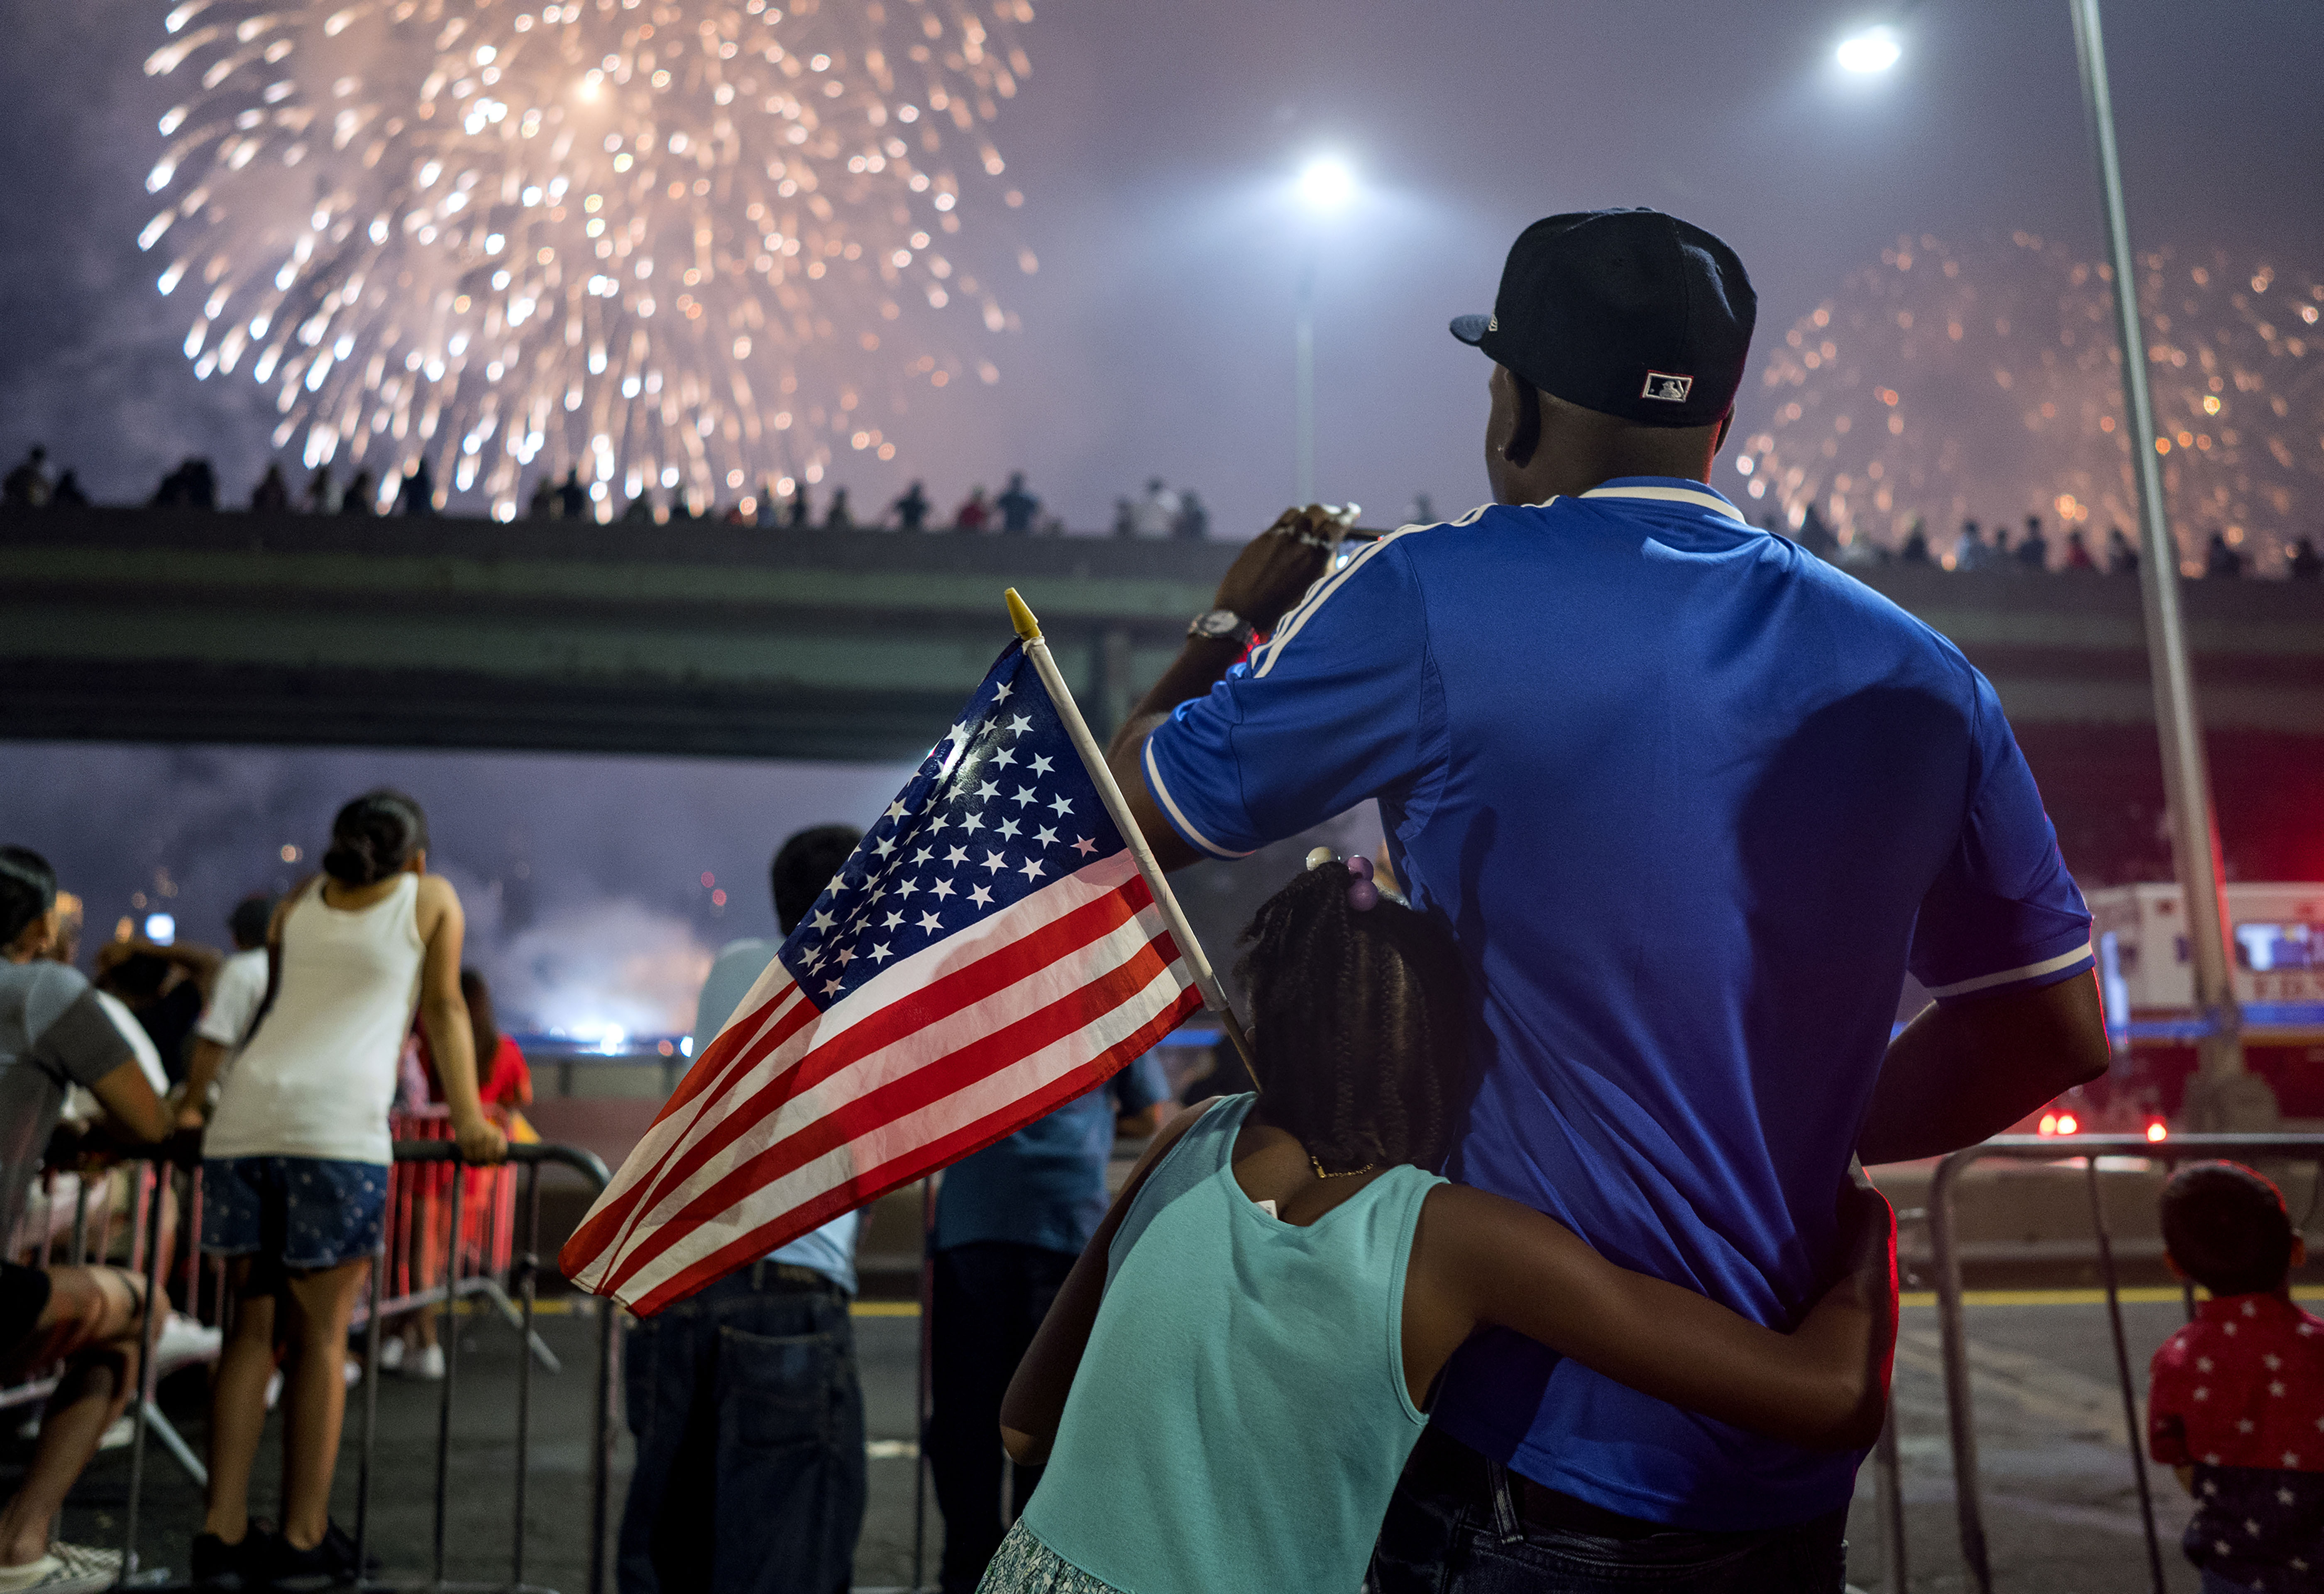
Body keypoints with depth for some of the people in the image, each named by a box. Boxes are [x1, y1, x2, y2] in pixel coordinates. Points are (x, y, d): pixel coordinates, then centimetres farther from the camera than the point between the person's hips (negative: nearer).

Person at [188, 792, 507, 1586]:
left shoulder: (301, 899, 24)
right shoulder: (431, 897, 13)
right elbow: (444, 1013, 12)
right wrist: (469, 1120, 14)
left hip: (246, 1109, 5)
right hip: (337, 1124, -4)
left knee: (253, 1327, 10)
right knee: (320, 1336, 1)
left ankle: (223, 1529, 7)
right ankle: (304, 1538, 3)